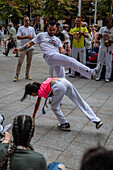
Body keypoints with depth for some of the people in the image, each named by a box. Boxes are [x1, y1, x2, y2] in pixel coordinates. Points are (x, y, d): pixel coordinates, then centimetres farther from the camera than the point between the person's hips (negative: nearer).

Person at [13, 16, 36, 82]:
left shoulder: (32, 29, 15)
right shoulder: (21, 28, 3)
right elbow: (18, 37, -7)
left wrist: (31, 37, -9)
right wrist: (26, 37, -15)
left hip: (30, 47, 4)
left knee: (29, 62, 7)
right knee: (20, 62, -10)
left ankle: (27, 75, 18)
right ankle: (17, 75, -6)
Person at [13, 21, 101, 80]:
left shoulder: (57, 40, 29)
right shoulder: (41, 35, 19)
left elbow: (61, 51, 18)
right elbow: (30, 44, 18)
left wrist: (65, 51, -6)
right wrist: (19, 49, 10)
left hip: (58, 59, 7)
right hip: (50, 57, -7)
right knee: (71, 61, -26)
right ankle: (91, 72, -37)